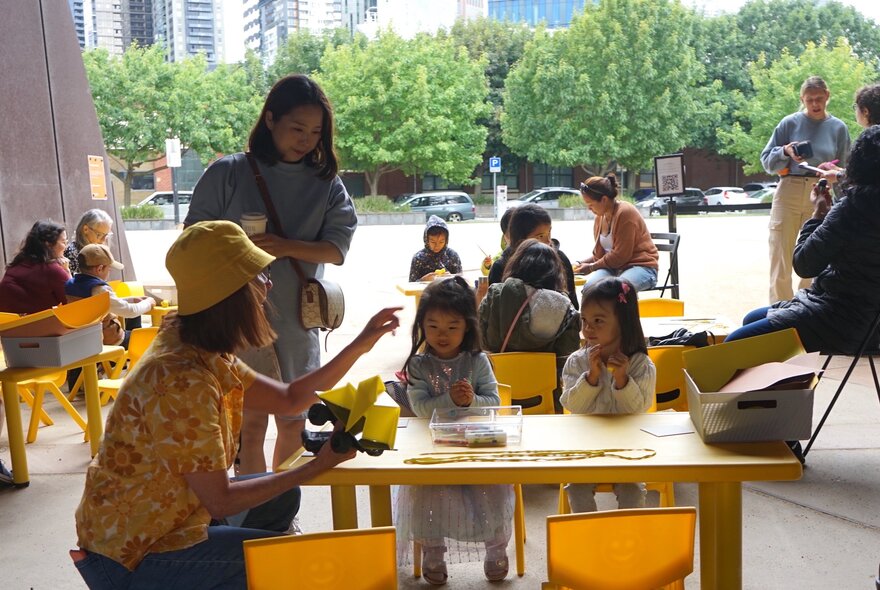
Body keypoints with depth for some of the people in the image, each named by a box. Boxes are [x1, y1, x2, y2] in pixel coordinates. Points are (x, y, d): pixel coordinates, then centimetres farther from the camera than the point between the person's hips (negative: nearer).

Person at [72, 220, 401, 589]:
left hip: (164, 519, 9)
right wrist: (317, 467, -17)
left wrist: (360, 345, 6)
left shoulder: (204, 353, -2)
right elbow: (220, 501, -24)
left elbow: (289, 399, 8)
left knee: (282, 499, 21)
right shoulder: (183, 382, -30)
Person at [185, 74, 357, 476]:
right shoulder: (229, 173, -3)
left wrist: (285, 246, -20)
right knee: (252, 422, -3)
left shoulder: (326, 183, 4)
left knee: (294, 424, 13)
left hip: (298, 320, 3)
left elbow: (337, 249, -4)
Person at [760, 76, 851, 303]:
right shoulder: (790, 123, 2)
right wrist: (785, 152, -12)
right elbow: (766, 161, 4)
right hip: (789, 193, -1)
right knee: (780, 261, -3)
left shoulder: (838, 128, 8)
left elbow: (843, 169, 12)